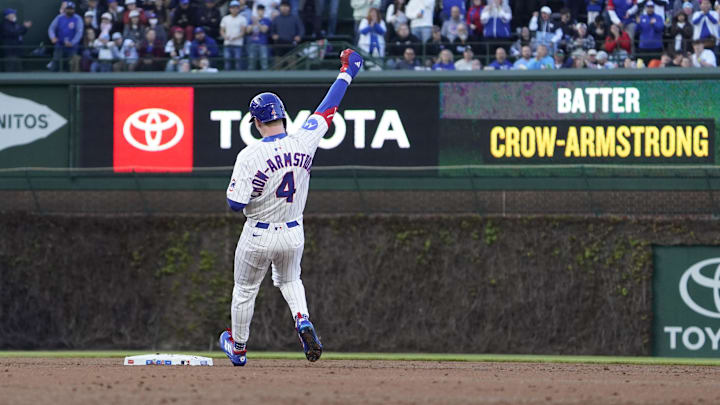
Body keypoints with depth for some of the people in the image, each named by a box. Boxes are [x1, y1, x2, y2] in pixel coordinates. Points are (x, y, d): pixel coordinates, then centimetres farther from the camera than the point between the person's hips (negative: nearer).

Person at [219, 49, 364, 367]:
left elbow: (236, 203, -24)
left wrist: (236, 186, 0)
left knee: (245, 290, 19)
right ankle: (303, 321, 0)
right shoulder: (303, 143, -13)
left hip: (258, 236, -4)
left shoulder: (249, 156, -23)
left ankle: (238, 348, 35)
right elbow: (327, 110, -1)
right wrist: (346, 74, 11)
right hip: (293, 235, 4)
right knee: (289, 280, 29)